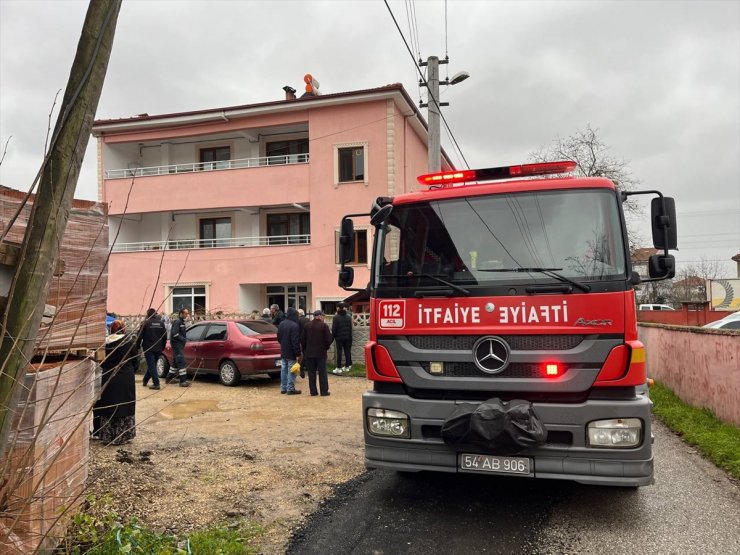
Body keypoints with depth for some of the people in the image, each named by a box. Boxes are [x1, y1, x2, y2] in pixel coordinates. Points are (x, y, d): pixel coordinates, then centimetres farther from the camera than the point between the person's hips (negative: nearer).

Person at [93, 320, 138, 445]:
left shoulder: (105, 342, -2)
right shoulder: (130, 341, -8)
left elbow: (101, 362, 3)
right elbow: (135, 361, -3)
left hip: (108, 378, 2)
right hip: (126, 378, -2)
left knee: (108, 406, 12)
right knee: (124, 406, 7)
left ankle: (107, 436, 18)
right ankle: (123, 436, 10)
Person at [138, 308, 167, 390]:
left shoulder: (146, 323, -8)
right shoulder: (161, 323, 7)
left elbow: (140, 335, -8)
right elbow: (165, 336, 10)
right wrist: (162, 347, 19)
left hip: (148, 348, -5)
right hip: (158, 348, 5)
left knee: (151, 365, -2)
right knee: (152, 365, 18)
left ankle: (156, 383, -8)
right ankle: (145, 381, 31)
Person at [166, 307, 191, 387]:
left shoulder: (182, 322, 17)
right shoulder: (177, 322, -13)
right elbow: (174, 333, -22)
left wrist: (185, 339, 3)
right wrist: (183, 339, -18)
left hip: (180, 344, 10)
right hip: (176, 344, -10)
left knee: (176, 361, 18)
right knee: (181, 361, -13)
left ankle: (169, 378, 29)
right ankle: (183, 381, -15)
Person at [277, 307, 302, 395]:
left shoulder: (281, 324, 5)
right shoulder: (294, 325, -20)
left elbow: (278, 337, 14)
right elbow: (295, 341, -21)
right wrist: (298, 354, -18)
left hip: (283, 351, 8)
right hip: (291, 352, -8)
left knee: (284, 369, 14)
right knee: (291, 371, -1)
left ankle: (283, 388, 20)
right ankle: (290, 389, 3)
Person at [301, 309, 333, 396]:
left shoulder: (307, 326, 2)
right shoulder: (324, 326, -8)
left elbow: (302, 340, 4)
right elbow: (328, 340, -8)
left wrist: (304, 350, 15)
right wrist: (326, 347, 11)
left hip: (309, 353, 3)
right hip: (321, 353, -3)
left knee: (311, 373, 8)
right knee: (322, 373, 4)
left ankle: (313, 391, 9)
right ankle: (324, 391, 4)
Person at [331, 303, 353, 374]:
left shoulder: (336, 317, -11)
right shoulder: (348, 317, 5)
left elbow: (334, 328, -10)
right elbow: (350, 328, 8)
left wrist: (333, 336, 1)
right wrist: (350, 336, 14)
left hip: (339, 337, -4)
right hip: (347, 337, 5)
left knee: (339, 352, -1)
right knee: (347, 351, 9)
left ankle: (339, 368, 0)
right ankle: (347, 366, 16)